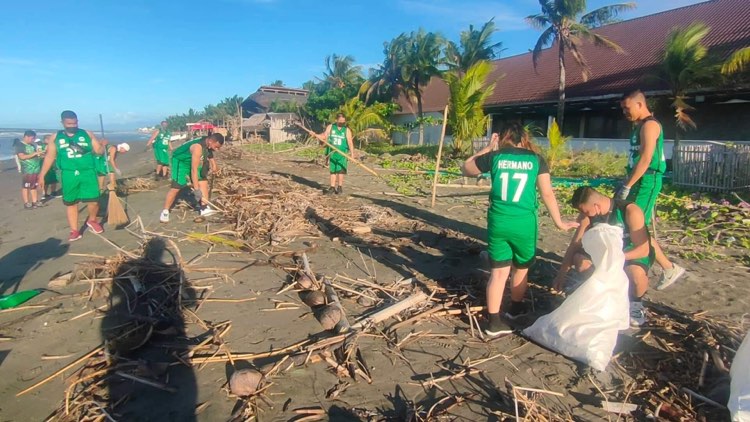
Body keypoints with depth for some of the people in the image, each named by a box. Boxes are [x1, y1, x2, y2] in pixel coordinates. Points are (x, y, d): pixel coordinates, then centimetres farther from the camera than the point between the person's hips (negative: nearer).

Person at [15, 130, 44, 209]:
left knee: (34, 186, 11)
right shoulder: (20, 145, -6)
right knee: (25, 187, 0)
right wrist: (35, 153, -18)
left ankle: (35, 201, 17)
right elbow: (22, 157, -17)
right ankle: (26, 203, 3)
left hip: (36, 169, 7)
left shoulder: (32, 145, 16)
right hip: (27, 170, -7)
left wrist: (40, 154, 2)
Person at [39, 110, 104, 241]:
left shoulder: (87, 134, 5)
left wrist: (102, 146, -18)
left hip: (88, 172, -1)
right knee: (70, 203, 8)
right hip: (69, 174, 1)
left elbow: (99, 150, 6)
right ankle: (74, 230, 19)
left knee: (93, 200, -6)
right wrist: (42, 175, 9)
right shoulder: (55, 137, 7)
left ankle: (92, 220, 25)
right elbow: (49, 157, 10)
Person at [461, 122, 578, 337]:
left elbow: (466, 169, 14)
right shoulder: (536, 159, 0)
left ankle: (494, 321, 10)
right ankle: (515, 308, 41)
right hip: (524, 223, 0)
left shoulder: (495, 156, 1)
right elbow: (547, 194, -2)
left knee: (499, 271, 8)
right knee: (521, 268, 21)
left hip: (498, 222, 1)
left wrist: (488, 148, 18)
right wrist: (559, 222, 6)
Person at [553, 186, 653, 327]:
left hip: (635, 253, -5)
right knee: (579, 260, -21)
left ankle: (635, 303, -3)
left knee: (635, 274, -38)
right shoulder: (587, 215, -15)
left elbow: (643, 250, -28)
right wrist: (561, 275, -15)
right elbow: (575, 244, -11)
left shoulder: (631, 212, -30)